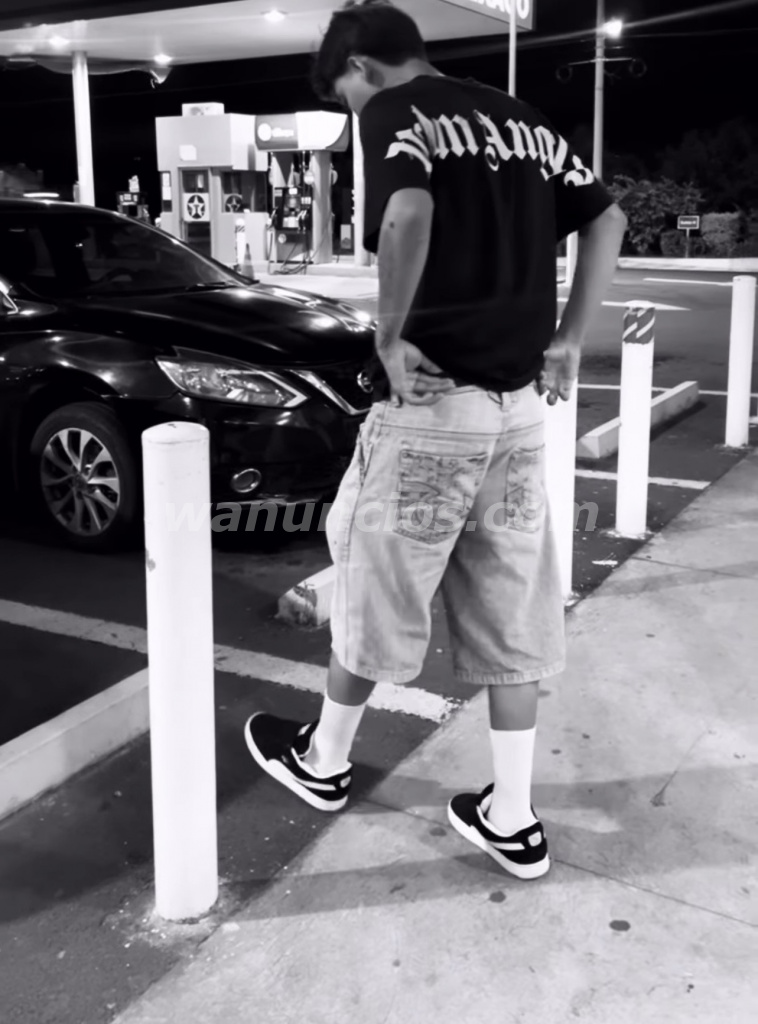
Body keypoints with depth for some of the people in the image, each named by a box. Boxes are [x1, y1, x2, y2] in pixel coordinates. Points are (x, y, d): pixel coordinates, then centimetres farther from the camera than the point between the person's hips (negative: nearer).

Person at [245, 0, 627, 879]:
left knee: (373, 591, 12)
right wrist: (568, 341, 12)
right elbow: (607, 220, 16)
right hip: (520, 406, 7)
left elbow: (409, 215, -27)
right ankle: (512, 819, 22)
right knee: (510, 614, 12)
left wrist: (391, 338, -17)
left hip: (432, 404, -6)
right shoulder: (521, 120, 16)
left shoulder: (394, 113, -7)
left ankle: (323, 761, 33)